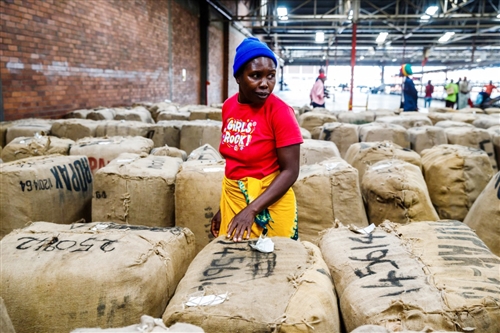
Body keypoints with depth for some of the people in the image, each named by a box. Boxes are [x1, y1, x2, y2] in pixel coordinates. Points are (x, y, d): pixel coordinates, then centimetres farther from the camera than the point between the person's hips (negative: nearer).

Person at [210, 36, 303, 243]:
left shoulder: (280, 112, -16)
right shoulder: (229, 106, 1)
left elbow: (290, 171, -17)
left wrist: (251, 209, -25)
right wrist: (224, 206, 15)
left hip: (268, 204, -5)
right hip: (233, 198, 6)